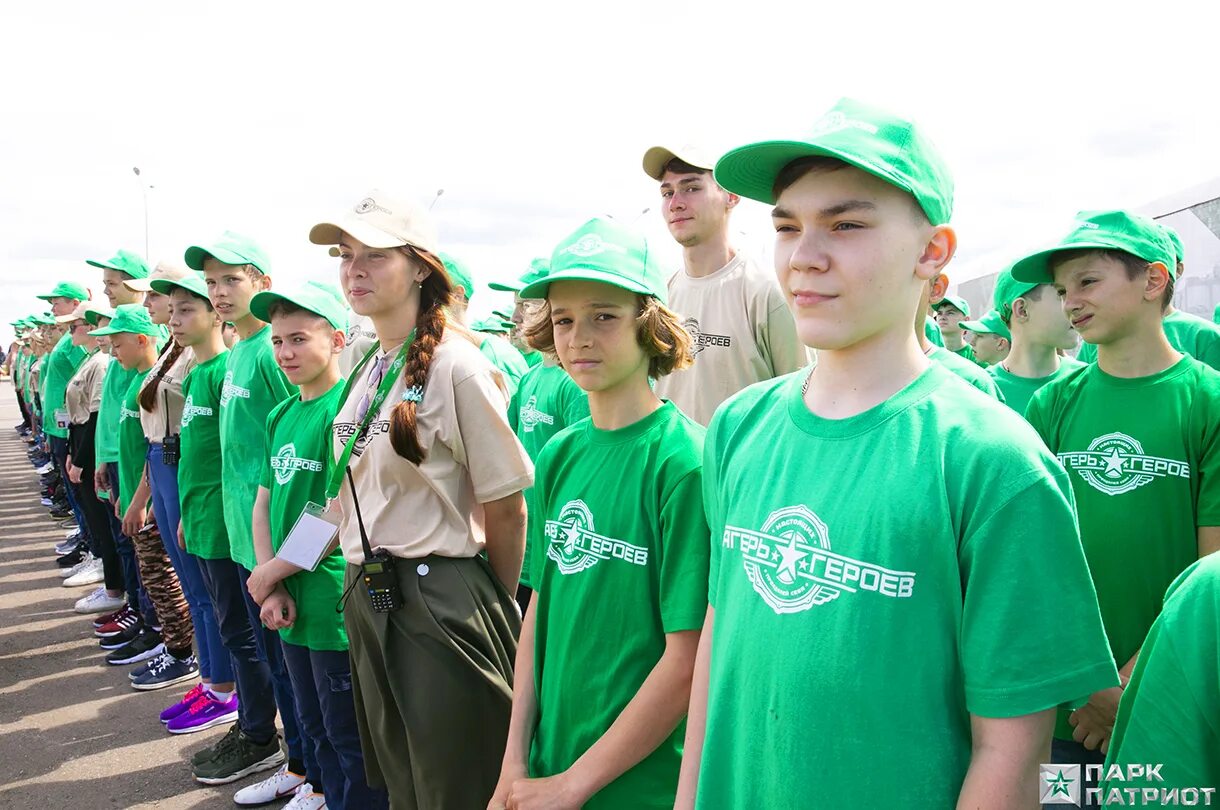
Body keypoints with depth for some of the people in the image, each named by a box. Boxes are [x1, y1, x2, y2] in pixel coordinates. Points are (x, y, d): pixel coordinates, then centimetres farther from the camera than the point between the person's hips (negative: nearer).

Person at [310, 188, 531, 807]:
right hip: (367, 599, 8)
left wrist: (499, 610, -2)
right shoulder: (365, 372, 9)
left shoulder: (455, 366, -15)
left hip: (439, 602, -8)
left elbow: (506, 508, -12)